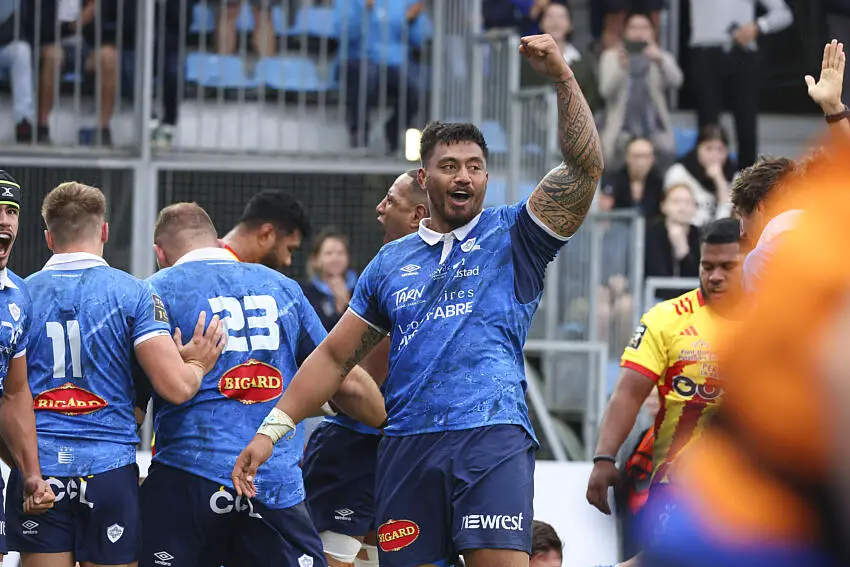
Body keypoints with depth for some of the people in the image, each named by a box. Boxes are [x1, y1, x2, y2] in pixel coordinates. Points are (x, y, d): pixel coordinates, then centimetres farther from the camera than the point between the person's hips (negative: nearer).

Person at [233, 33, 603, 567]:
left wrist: (562, 77, -13)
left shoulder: (512, 236, 10)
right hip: (407, 444, 4)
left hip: (493, 439, -4)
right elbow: (336, 356, 22)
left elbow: (584, 168, -4)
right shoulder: (391, 262, 20)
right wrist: (272, 429, 14)